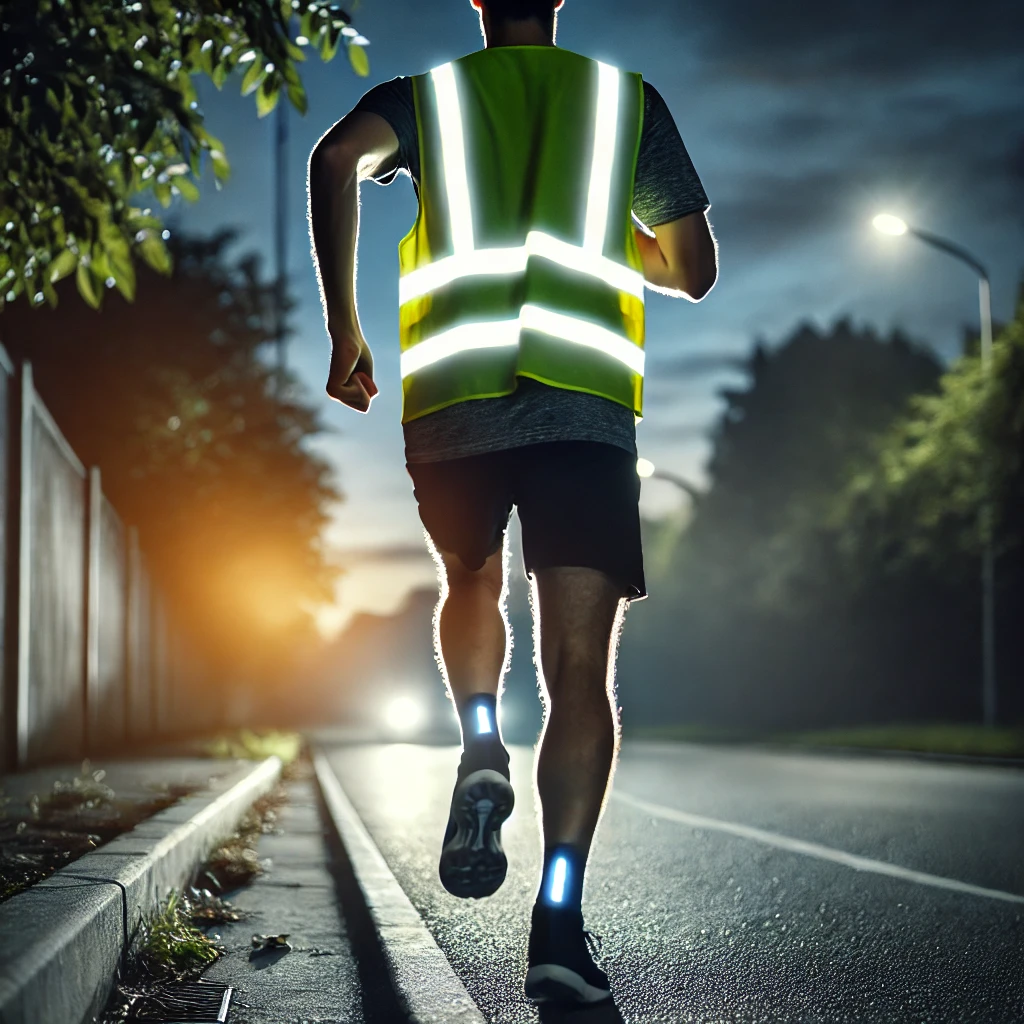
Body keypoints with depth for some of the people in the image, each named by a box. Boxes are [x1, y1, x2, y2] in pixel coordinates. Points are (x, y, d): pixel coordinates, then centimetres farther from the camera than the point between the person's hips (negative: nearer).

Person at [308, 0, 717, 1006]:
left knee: (471, 588, 28)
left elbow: (337, 158, -6)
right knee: (579, 666, -4)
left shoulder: (427, 94, 17)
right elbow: (694, 271, 21)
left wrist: (342, 328, -2)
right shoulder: (629, 100, 19)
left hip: (452, 401, 1)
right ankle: (560, 918, -18)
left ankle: (481, 753, 0)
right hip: (586, 404, -1)